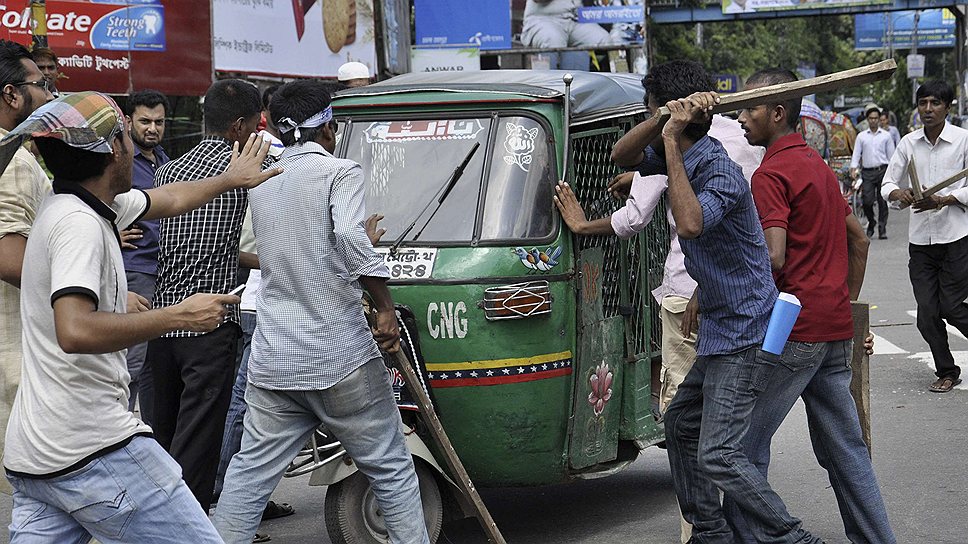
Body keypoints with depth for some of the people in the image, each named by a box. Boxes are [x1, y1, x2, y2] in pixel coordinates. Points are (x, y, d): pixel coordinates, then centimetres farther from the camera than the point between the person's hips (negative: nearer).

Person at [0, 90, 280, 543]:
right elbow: (75, 332, -30)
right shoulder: (79, 223, -15)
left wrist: (231, 179, 46)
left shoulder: (74, 205, 14)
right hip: (93, 450, -10)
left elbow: (170, 199, 32)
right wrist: (180, 316, -21)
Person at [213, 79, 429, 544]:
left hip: (273, 361, 5)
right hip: (341, 358, -5)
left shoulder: (261, 186, 14)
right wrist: (386, 308, -15)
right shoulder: (340, 172, -6)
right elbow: (350, 236, -22)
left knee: (250, 472, 9)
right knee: (390, 468, 6)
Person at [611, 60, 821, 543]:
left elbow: (690, 224, -36)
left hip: (744, 336, -11)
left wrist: (671, 141, -30)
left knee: (717, 457, -16)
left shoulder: (719, 171, -20)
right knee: (681, 424, 21)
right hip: (720, 333, 11)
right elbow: (621, 155, 6)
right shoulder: (684, 159, 9)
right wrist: (666, 121, -13)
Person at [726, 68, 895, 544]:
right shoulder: (820, 167, 17)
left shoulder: (772, 173, -11)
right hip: (836, 328, 9)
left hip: (792, 327, -9)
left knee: (745, 443, -2)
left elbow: (773, 257, -22)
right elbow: (859, 239, 23)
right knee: (844, 446, 14)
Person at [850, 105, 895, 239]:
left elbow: (891, 155, 9)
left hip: (882, 170, -1)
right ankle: (871, 222, 20)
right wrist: (853, 169, -7)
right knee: (867, 200, -6)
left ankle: (882, 228, 5)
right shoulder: (861, 136, 10)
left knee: (882, 201, -2)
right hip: (867, 172, 1)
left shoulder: (886, 135, 8)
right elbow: (856, 154, 8)